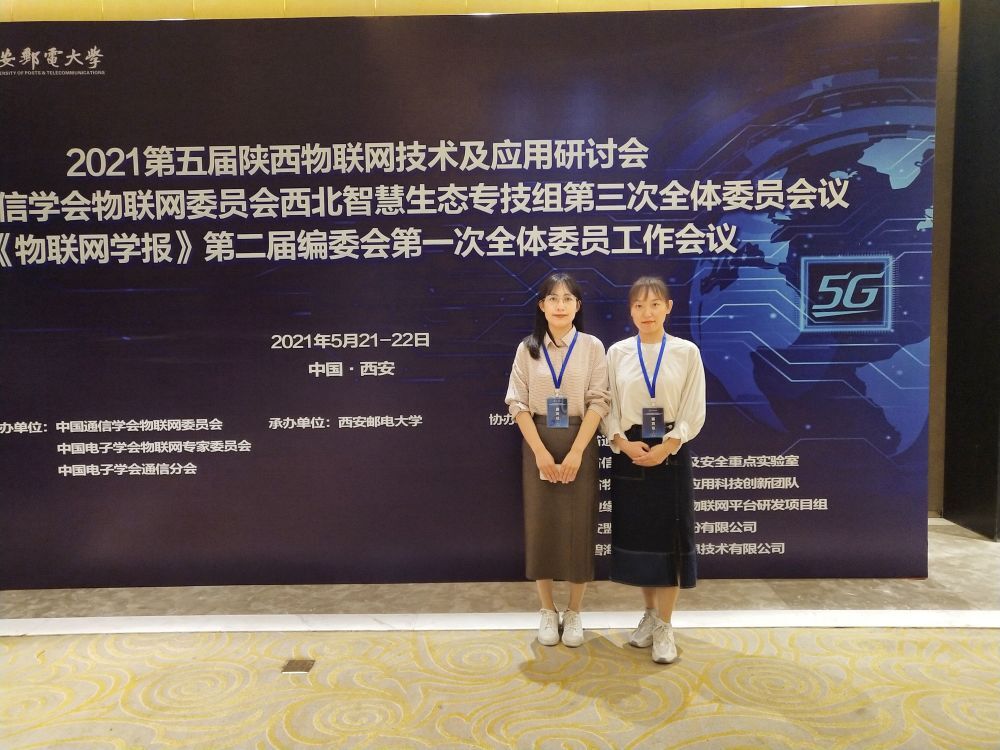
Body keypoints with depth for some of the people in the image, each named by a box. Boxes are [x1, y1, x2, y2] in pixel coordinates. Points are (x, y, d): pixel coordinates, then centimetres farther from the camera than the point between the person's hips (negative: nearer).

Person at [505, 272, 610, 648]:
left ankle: (574, 612, 19)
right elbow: (517, 403, -3)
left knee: (578, 526, 3)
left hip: (579, 444, -1)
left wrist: (576, 452, -15)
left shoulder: (592, 346, -1)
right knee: (540, 524, 5)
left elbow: (599, 402, -7)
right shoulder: (527, 348, 2)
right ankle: (548, 611, 20)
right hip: (538, 445, 1)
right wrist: (540, 452, -12)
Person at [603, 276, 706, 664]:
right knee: (635, 534, 8)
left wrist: (667, 446, -14)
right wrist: (623, 442, -13)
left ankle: (664, 626, 13)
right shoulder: (617, 352, 3)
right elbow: (608, 408, 2)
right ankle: (650, 613, 27)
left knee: (668, 537, 1)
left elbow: (693, 411, -3)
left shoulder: (686, 352, -1)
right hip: (629, 454, 2)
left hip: (670, 454, -1)